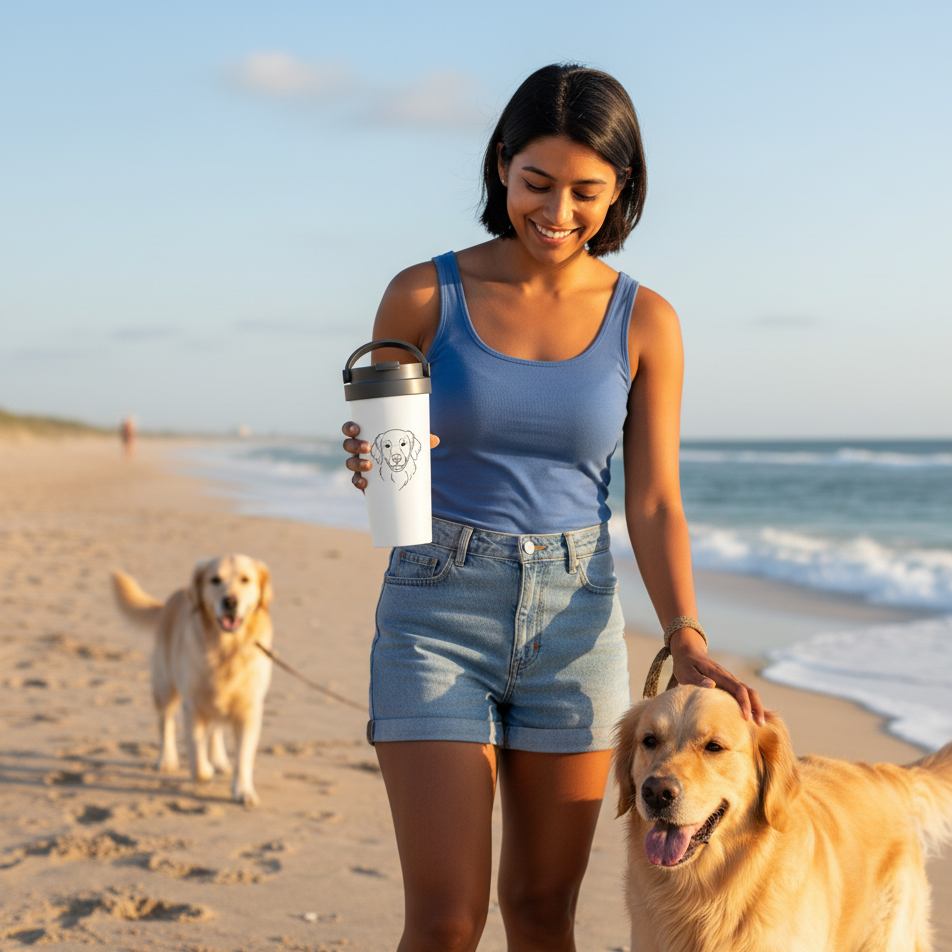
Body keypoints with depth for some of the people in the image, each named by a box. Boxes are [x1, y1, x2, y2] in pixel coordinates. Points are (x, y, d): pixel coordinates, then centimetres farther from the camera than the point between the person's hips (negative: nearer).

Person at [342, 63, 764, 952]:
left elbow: (653, 505, 1)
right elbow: (375, 448, 4)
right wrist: (371, 466, -20)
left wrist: (686, 641, -13)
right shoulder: (423, 297, -5)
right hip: (437, 616, -2)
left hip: (574, 623, 2)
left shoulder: (643, 322, 0)